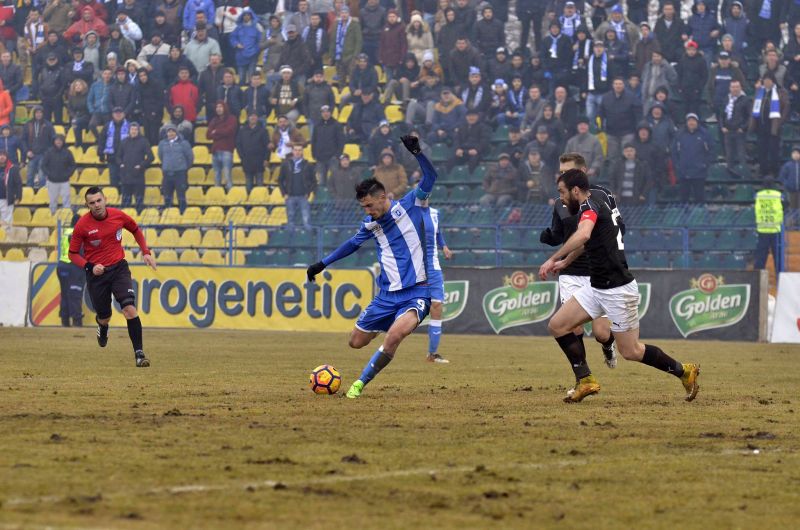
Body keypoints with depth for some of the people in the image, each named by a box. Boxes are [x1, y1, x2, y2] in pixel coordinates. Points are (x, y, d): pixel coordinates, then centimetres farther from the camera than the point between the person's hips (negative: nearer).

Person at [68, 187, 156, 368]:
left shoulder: (118, 216, -6)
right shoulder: (82, 225, -12)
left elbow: (136, 230, 15)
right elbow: (73, 253, -3)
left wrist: (146, 252, 5)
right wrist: (90, 266, -19)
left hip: (119, 268, 1)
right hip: (96, 274, -1)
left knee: (130, 308, -19)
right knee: (104, 318, 9)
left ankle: (139, 353, -15)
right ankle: (102, 325, 49)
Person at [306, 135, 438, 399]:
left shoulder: (408, 205, -5)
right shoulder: (370, 224, 8)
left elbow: (430, 178, -17)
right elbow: (353, 243, 26)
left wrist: (417, 152, -32)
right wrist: (322, 264, 28)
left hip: (417, 292, -6)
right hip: (388, 294, 6)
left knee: (395, 334, -31)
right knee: (356, 342, 7)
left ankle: (361, 383, -17)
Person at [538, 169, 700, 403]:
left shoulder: (590, 206, -15)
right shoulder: (597, 204, 15)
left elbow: (583, 235, -38)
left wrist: (553, 259, -36)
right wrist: (565, 262, 47)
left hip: (618, 289, -10)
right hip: (597, 287, 10)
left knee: (630, 351, -1)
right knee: (557, 325, 1)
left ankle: (684, 371, 14)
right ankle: (585, 381, 3)